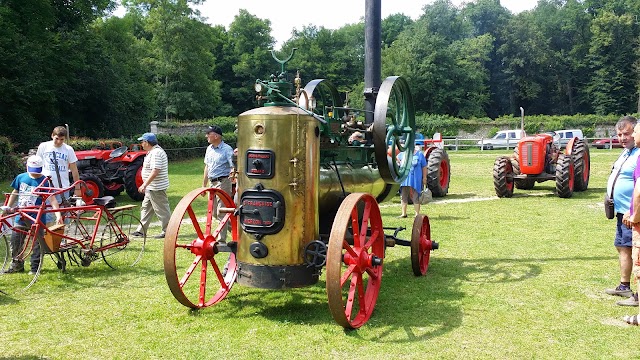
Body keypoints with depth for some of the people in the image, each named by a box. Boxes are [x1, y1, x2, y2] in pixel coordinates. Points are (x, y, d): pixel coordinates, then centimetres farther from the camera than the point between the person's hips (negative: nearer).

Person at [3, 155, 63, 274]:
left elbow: (52, 199, -15)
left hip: (37, 217, -4)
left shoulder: (45, 181, -8)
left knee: (37, 243, 1)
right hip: (21, 216, 4)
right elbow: (15, 193, 19)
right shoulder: (21, 178, 5)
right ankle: (17, 264, 23)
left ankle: (35, 267, 12)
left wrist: (58, 215, -24)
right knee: (15, 240, 7)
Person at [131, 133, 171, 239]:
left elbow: (155, 171, -28)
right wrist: (146, 185, 23)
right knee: (145, 208, 15)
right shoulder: (152, 152, 14)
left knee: (162, 210, -3)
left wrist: (144, 185, -28)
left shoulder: (156, 153, -20)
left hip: (156, 189, -11)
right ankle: (141, 230, 22)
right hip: (151, 188, 11)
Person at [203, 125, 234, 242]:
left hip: (223, 183, -8)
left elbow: (234, 165, -19)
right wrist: (204, 185, 20)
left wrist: (233, 172, -42)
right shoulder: (209, 149, 12)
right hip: (212, 183, 8)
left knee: (221, 212, -6)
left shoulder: (227, 149, -11)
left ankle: (221, 240, 1)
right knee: (214, 213, 13)